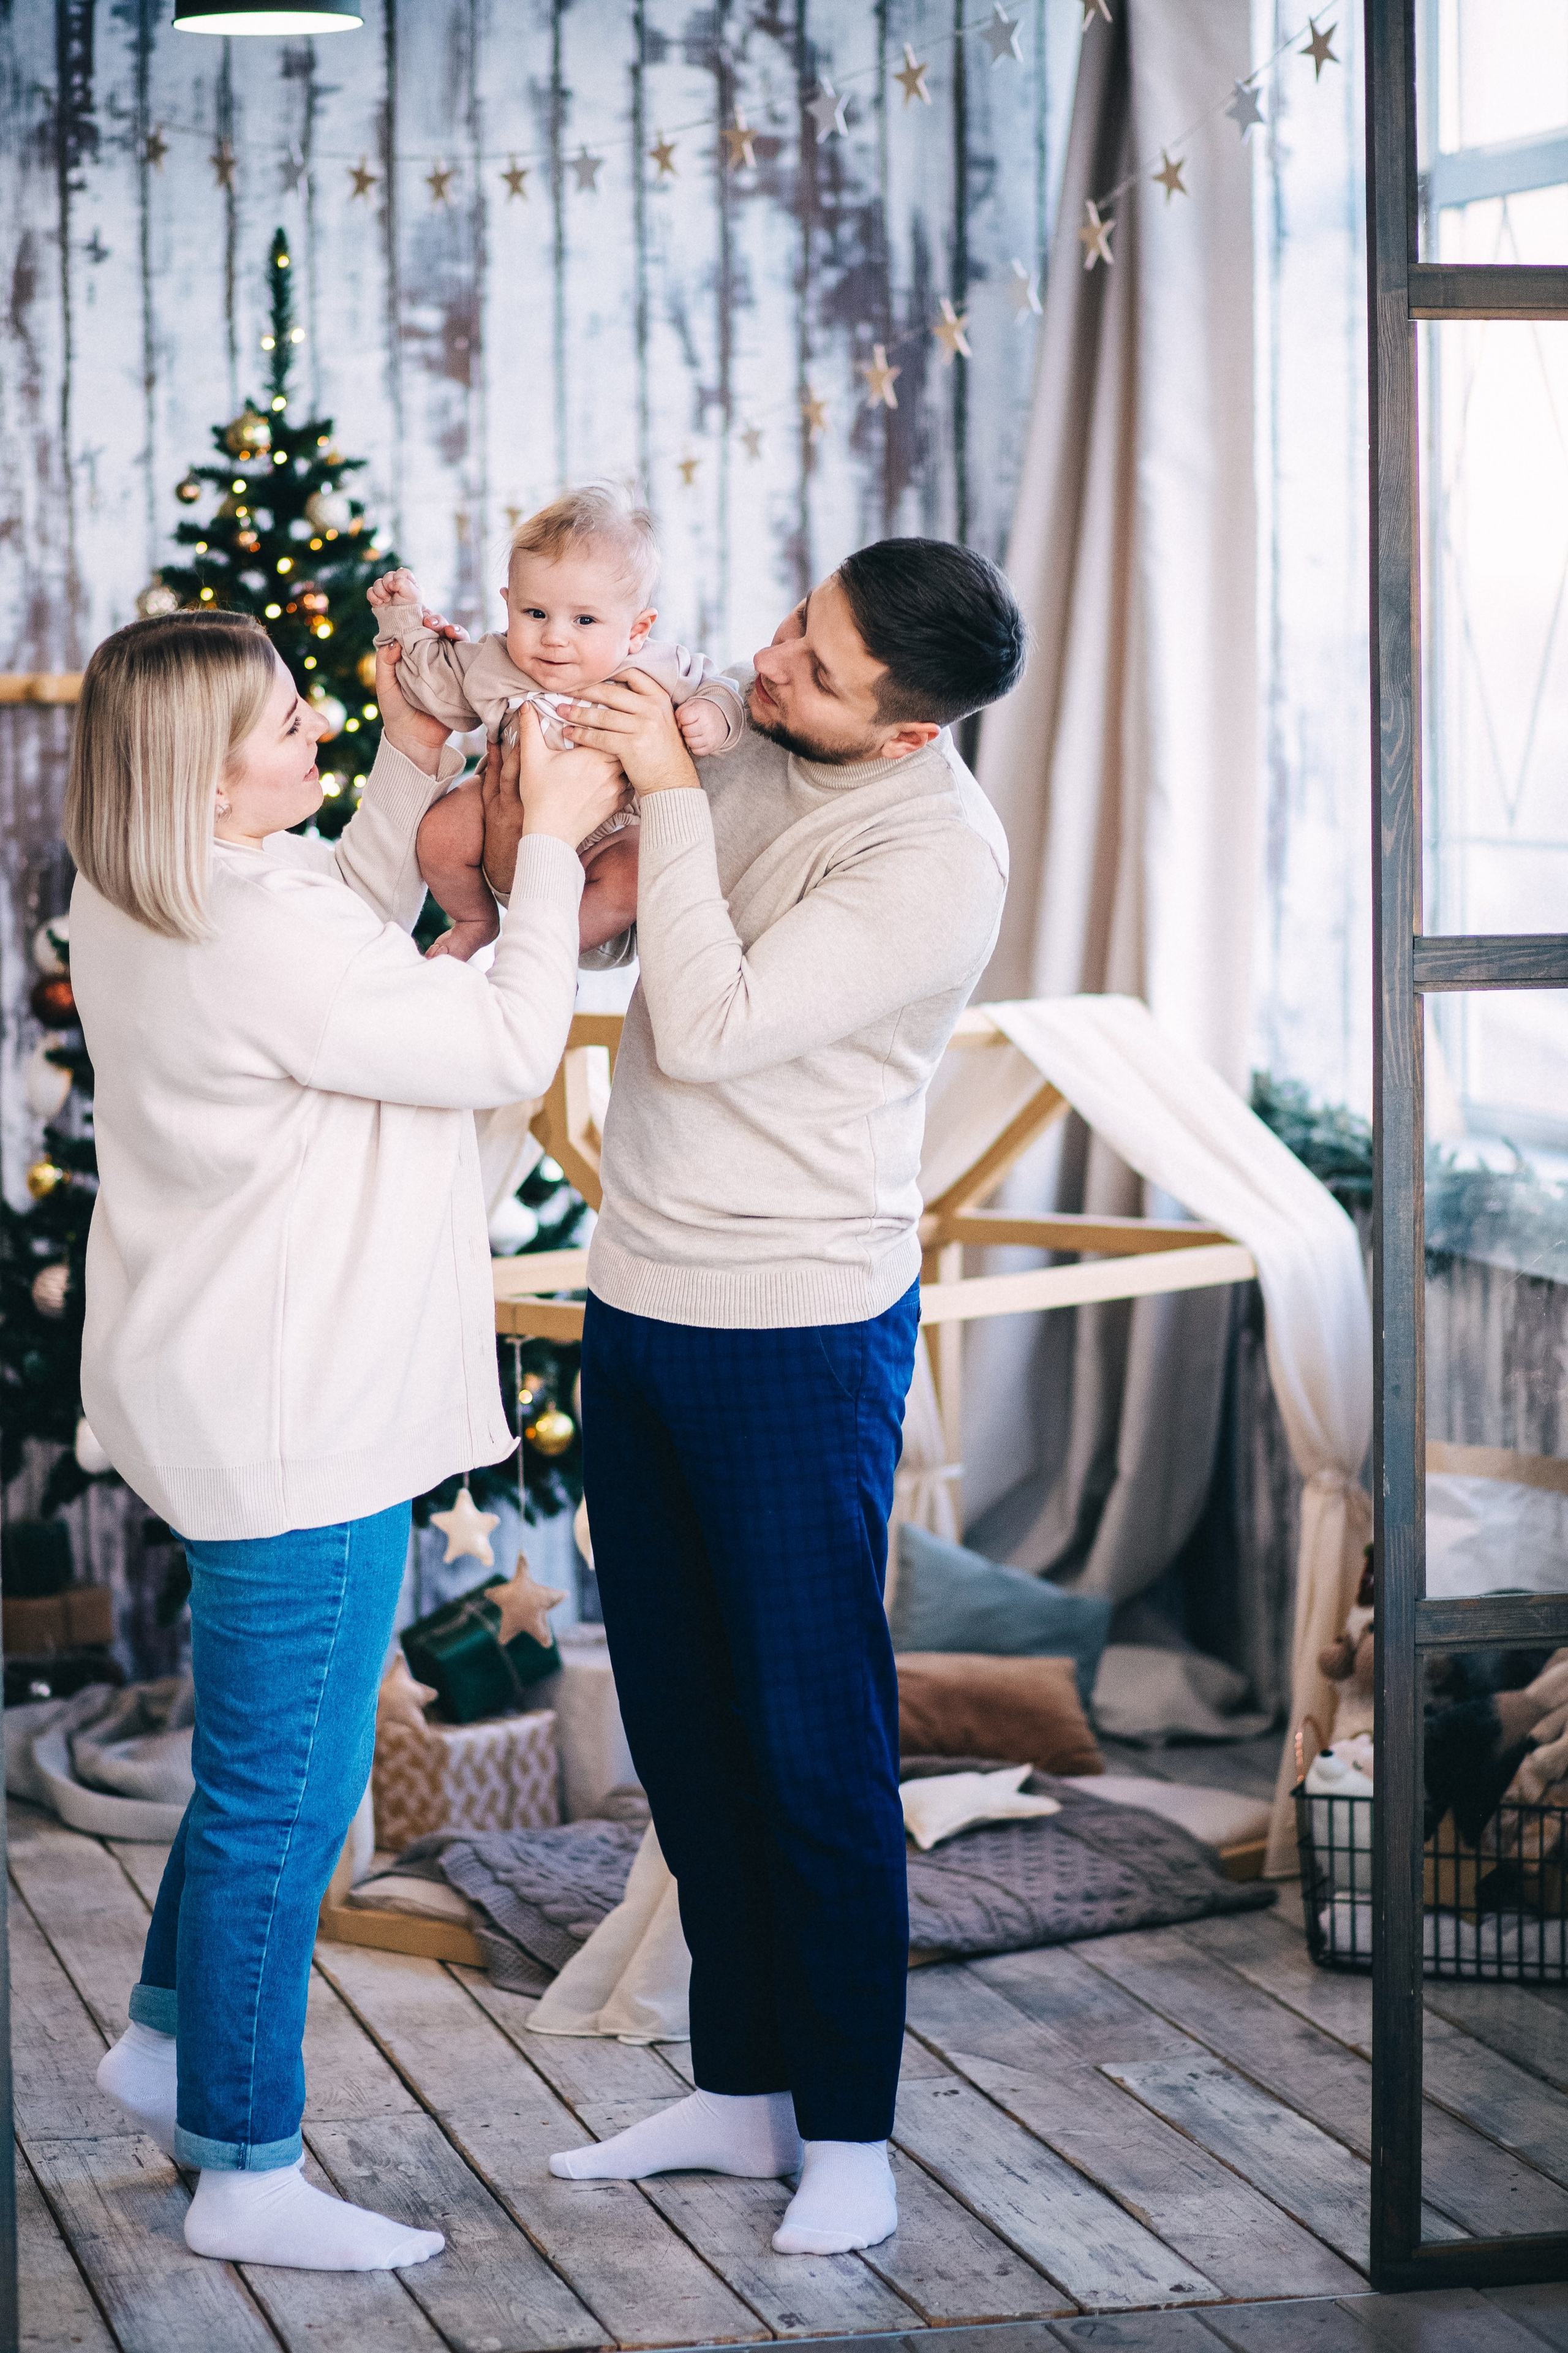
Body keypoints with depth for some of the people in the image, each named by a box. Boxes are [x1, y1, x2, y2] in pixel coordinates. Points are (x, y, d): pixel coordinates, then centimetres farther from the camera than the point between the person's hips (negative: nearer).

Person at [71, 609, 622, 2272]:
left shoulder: (134, 912, 3)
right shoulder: (266, 948, -27)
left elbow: (358, 934, 20)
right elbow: (510, 1047, -19)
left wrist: (413, 766, 10)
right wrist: (548, 844, -10)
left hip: (241, 1400, 10)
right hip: (295, 1431, -10)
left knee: (267, 1755, 26)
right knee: (284, 1795, 1)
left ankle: (170, 2039, 39)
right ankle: (246, 2174, 12)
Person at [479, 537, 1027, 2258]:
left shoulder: (936, 855, -20)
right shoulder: (745, 751, 3)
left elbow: (709, 1030, -25)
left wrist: (669, 795, -22)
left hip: (799, 1330, -8)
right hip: (639, 1298, 8)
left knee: (812, 1736, 0)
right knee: (679, 1714, 14)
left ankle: (846, 2130, 13)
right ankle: (739, 2087, 26)